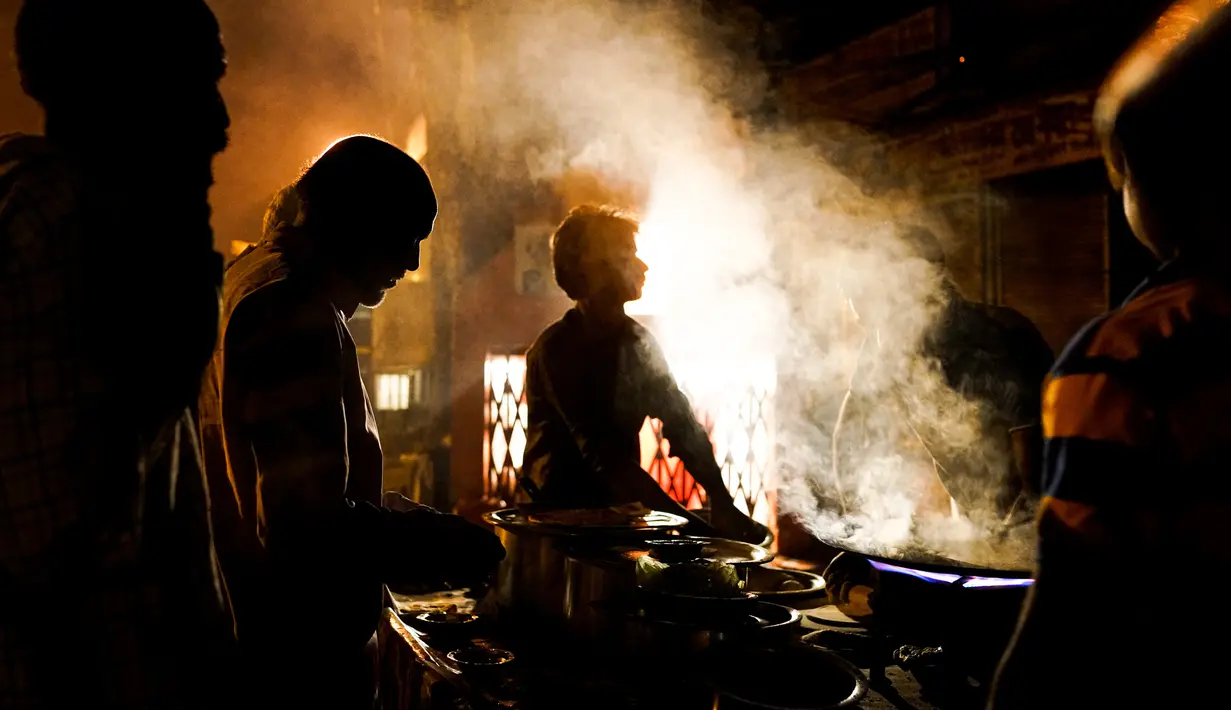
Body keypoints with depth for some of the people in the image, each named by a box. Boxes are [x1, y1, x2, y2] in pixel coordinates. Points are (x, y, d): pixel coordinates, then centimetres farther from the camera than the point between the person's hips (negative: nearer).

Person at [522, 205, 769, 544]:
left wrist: (722, 502, -12)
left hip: (618, 506, 6)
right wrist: (693, 526, -30)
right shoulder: (556, 350, -18)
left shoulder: (637, 341, 5)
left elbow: (682, 425, 3)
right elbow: (603, 457, -25)